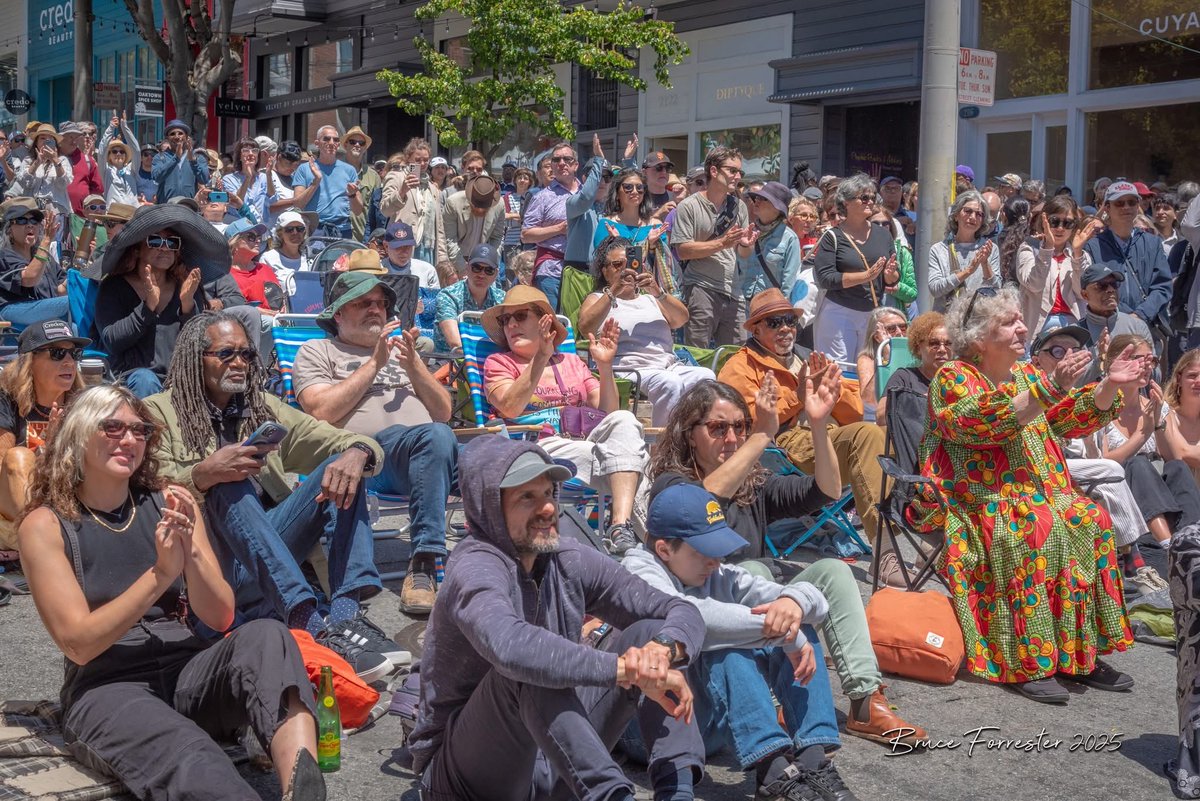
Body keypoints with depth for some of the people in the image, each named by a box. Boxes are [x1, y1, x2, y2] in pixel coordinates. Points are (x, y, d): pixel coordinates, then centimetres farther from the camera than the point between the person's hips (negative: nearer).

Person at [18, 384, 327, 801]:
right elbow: (79, 644, -10)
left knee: (265, 636, -33)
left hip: (187, 671, 4)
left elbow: (219, 618, 6)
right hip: (105, 689, -4)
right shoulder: (46, 525, -1)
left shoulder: (169, 504, 10)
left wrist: (191, 554, -14)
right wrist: (160, 574, -20)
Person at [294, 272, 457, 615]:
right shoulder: (316, 351, 22)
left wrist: (413, 364, 8)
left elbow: (443, 413, 23)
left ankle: (422, 568, -38)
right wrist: (375, 363, 3)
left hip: (426, 457, 5)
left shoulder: (401, 349, 35)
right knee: (436, 435, -39)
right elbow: (321, 412, 1)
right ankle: (423, 564, -42)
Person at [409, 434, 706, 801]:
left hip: (548, 763, 7)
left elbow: (683, 612, -3)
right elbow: (508, 646, -44)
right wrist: (631, 671, -42)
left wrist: (663, 650, -27)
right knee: (528, 664, -34)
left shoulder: (569, 561, -1)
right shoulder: (475, 567, -20)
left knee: (650, 633, -7)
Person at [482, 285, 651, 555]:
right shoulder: (498, 362, 15)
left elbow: (608, 413, 15)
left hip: (586, 442, 4)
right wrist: (540, 358, -11)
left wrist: (605, 366, 2)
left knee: (623, 421, -31)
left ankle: (621, 525, -42)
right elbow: (510, 408, -7)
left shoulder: (571, 362, 26)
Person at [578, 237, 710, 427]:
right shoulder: (598, 299, 21)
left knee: (705, 376, -27)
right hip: (629, 367, -4)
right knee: (670, 383, -36)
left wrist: (658, 292, -4)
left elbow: (681, 319, 12)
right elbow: (586, 328, -3)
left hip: (671, 365, 5)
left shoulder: (650, 298, 31)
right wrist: (614, 291, -8)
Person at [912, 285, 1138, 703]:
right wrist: (1049, 390, -31)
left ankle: (1081, 652, -12)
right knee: (1037, 529, -32)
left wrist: (1110, 386, -2)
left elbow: (1074, 419, 16)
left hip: (1038, 493, 7)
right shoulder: (953, 378, -5)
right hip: (973, 500, -7)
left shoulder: (1026, 373, 17)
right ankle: (1027, 663, -29)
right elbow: (982, 421, -24)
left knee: (1091, 520, -17)